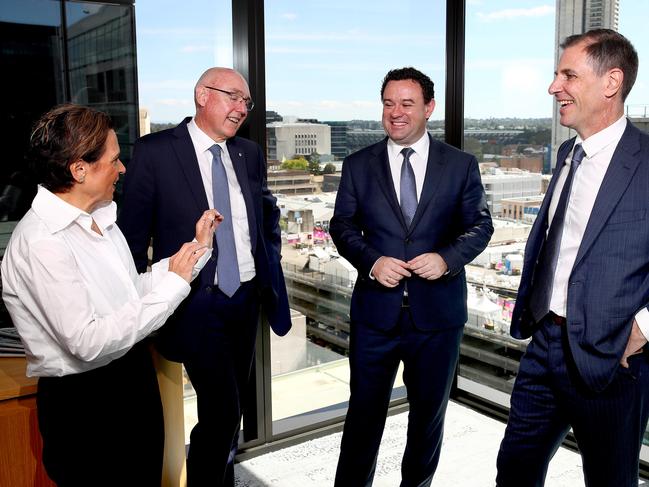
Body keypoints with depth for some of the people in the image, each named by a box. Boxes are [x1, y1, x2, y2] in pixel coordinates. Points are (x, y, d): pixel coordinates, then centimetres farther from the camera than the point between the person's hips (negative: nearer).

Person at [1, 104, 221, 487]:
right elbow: (87, 342, -28)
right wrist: (172, 285, -24)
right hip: (84, 402, -8)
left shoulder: (100, 218, 3)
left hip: (134, 379, 8)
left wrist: (197, 249, 2)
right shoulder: (40, 243, -23)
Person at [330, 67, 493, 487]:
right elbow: (342, 226, 4)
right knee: (365, 410, 9)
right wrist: (371, 261, -14)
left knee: (430, 411, 18)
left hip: (438, 311, 1)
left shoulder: (461, 165, 1)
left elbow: (480, 224, 4)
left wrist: (448, 257, -15)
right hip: (376, 310, 0)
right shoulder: (358, 165, 2)